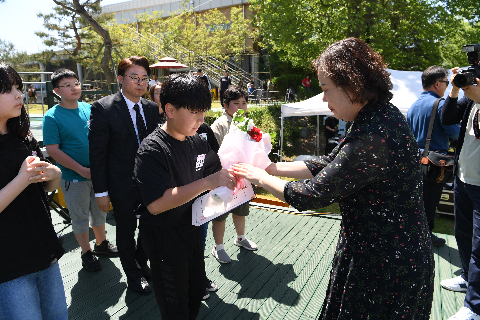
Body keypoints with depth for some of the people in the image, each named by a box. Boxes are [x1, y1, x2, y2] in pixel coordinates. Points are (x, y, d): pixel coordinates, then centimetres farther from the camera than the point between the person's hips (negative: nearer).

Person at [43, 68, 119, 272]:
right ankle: (86, 253, 28)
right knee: (80, 217, 11)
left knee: (100, 212, 18)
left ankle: (101, 244, 38)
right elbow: (53, 150, -14)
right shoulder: (52, 116, -11)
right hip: (74, 178, -4)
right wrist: (81, 170, -19)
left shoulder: (89, 109, 2)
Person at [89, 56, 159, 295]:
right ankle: (133, 274, 39)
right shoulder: (103, 108, -13)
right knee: (126, 232, 15)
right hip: (123, 185, -4)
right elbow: (97, 154, -12)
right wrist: (101, 192, -12)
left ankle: (142, 262, 47)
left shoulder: (152, 108, 1)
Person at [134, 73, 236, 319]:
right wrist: (207, 183, -36)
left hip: (191, 227, 7)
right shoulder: (152, 150, -24)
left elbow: (215, 171, 9)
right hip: (163, 236, -6)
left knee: (197, 290, 25)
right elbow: (156, 204, -31)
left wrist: (233, 176, -15)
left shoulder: (198, 142, -1)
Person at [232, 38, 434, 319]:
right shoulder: (382, 115, 1)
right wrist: (273, 167, 3)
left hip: (388, 265, -8)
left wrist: (261, 178, -10)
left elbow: (309, 196, -25)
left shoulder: (373, 138, -31)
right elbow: (327, 166, 5)